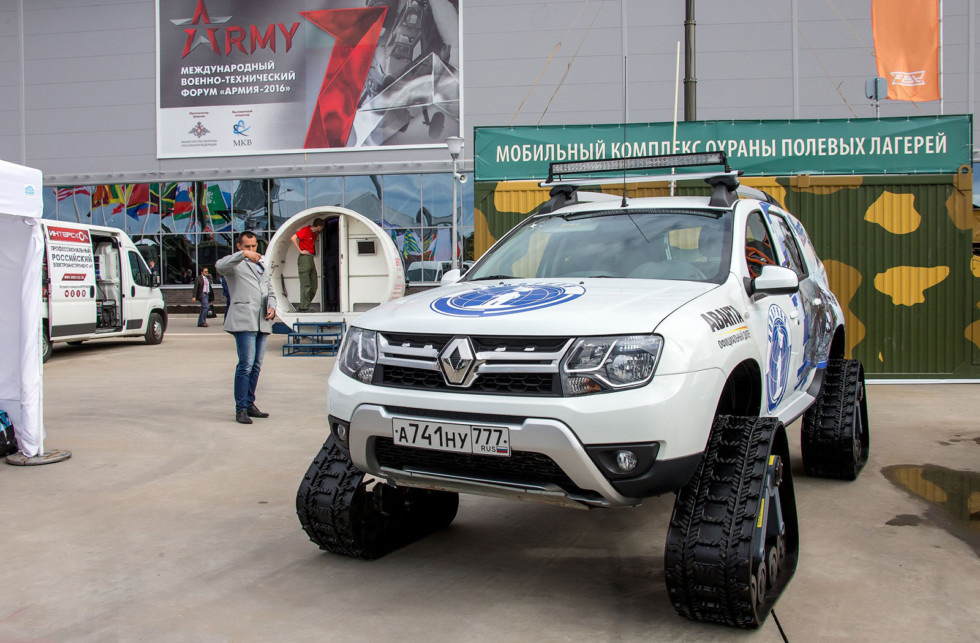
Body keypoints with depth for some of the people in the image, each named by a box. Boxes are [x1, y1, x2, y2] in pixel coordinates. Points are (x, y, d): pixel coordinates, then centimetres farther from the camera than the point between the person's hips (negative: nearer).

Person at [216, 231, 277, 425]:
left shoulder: (263, 268, 27)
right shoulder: (235, 265, 5)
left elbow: (270, 291, 28)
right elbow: (219, 266, -17)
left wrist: (272, 307, 8)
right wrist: (243, 254, -27)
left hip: (262, 322, 7)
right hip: (243, 320, -7)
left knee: (256, 366, 8)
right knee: (246, 365, -12)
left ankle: (250, 404, 17)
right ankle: (241, 409, -8)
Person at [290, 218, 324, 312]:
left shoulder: (314, 233, 16)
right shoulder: (305, 230, -7)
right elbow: (293, 238, -17)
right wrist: (300, 251, -15)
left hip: (311, 259, 9)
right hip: (304, 258, -9)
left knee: (314, 286, 6)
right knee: (306, 285, -9)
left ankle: (303, 307, 13)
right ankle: (304, 308, -6)